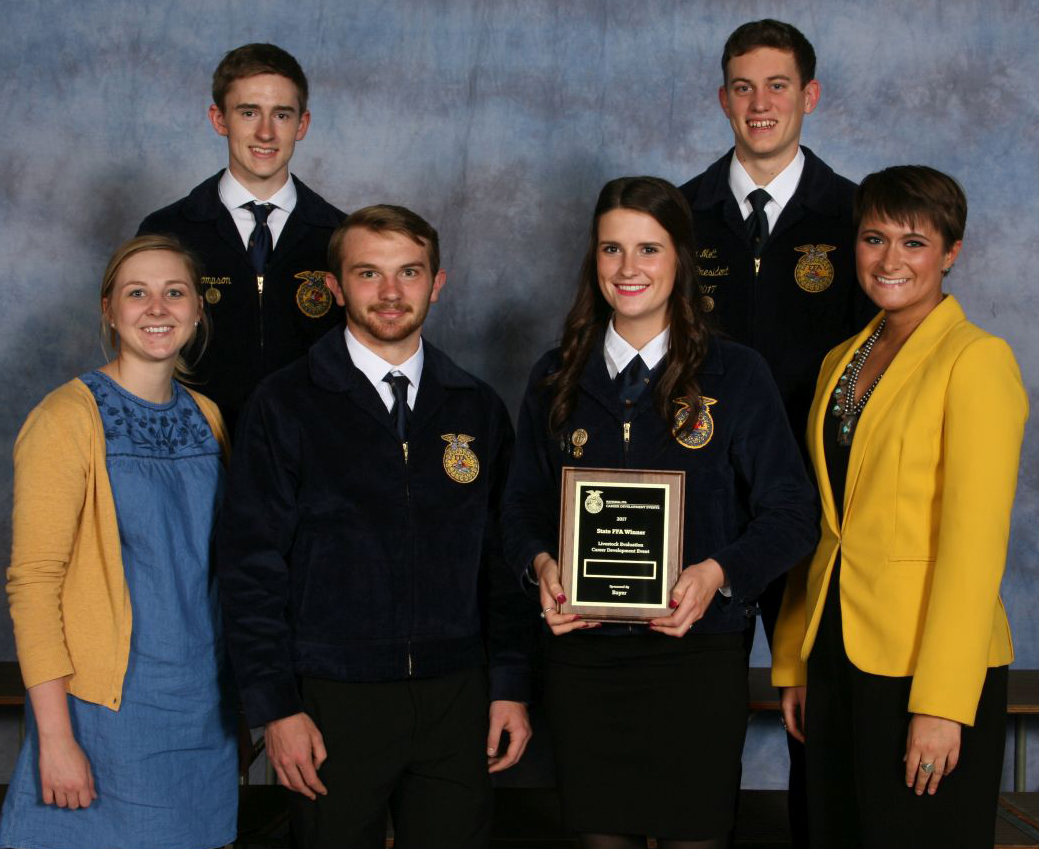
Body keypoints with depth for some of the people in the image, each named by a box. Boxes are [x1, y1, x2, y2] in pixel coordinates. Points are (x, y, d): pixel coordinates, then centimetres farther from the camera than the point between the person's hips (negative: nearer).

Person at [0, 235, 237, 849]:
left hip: (201, 708, 6)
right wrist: (55, 737, -18)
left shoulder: (207, 419, 9)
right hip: (104, 709, -5)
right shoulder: (70, 417, -10)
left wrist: (241, 706, 10)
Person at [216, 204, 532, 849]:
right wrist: (276, 707, -8)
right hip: (334, 701, -2)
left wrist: (511, 686, 5)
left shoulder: (478, 409, 10)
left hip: (455, 699, 3)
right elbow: (251, 567, -3)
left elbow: (501, 557, 11)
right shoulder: (285, 406, 0)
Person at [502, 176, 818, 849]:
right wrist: (542, 562, -9)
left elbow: (790, 512, -2)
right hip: (582, 654, 2)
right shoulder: (558, 379, 9)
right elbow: (525, 501, 13)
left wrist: (718, 572, -19)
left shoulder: (736, 376, 0)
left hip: (698, 653, -2)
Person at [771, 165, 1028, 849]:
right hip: (838, 654, 7)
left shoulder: (978, 360, -10)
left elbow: (974, 542, -15)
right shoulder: (841, 363, 12)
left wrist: (941, 703, -19)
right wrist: (794, 664, 12)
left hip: (925, 660, -6)